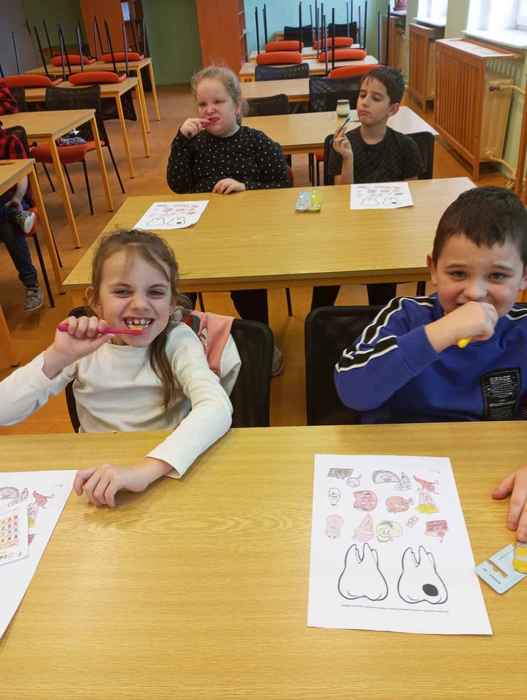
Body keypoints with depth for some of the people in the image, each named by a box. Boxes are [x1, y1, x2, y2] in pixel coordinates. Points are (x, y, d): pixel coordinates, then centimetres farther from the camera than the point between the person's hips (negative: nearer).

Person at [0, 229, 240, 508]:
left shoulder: (177, 341, -13)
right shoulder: (83, 347, -6)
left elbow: (218, 408, -31)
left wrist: (144, 470, -42)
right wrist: (57, 357, -24)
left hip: (167, 474, -1)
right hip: (95, 475, 2)